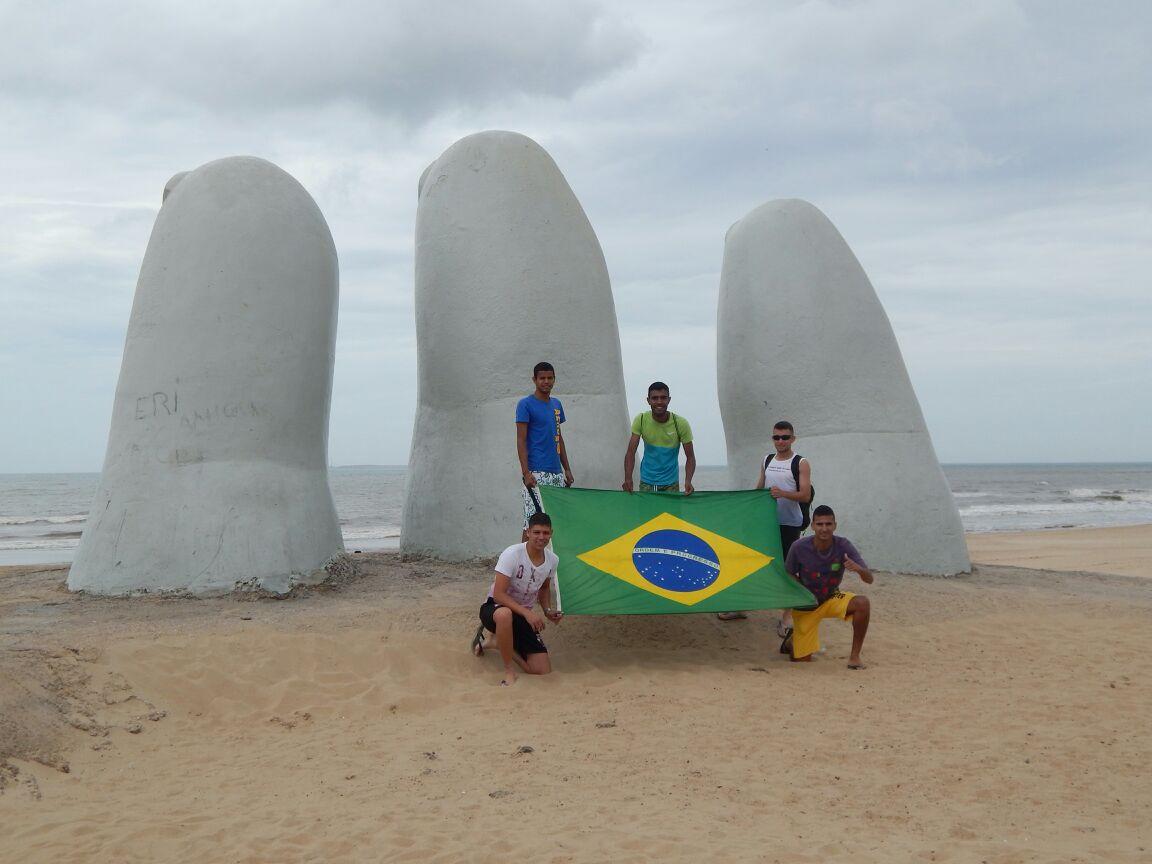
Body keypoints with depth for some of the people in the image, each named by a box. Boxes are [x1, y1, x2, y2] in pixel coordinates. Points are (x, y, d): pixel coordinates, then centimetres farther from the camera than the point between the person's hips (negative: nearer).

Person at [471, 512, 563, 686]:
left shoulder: (552, 560, -4)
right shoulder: (512, 554, -23)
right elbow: (499, 595, -26)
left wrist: (547, 610, -2)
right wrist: (527, 613, -35)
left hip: (524, 616, 6)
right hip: (495, 608, -6)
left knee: (543, 671, -4)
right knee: (505, 614, -46)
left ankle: (494, 643, 18)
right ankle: (509, 670, -25)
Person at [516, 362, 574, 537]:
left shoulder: (557, 404, 16)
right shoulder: (526, 404, -5)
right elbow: (521, 440, -9)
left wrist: (567, 469, 16)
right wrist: (526, 473, -18)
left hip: (556, 472, 7)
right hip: (536, 473, -7)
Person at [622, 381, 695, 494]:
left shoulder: (680, 424, -12)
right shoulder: (641, 420, -9)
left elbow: (690, 457, -9)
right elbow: (631, 452, -12)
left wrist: (688, 481, -26)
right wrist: (628, 479, -27)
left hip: (670, 483, -1)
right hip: (646, 482, 1)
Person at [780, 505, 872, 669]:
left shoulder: (843, 546, -20)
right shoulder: (799, 547, -21)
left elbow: (869, 580, -23)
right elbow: (788, 577, -3)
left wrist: (859, 569, -46)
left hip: (832, 599, 1)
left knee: (863, 603, -30)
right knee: (802, 659, -1)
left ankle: (855, 656, -14)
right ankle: (792, 639, 36)